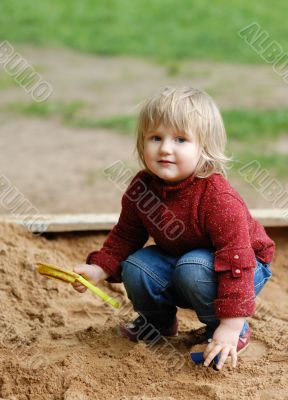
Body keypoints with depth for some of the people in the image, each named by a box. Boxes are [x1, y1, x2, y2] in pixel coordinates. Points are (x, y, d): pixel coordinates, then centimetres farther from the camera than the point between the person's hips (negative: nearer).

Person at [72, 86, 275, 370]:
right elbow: (125, 237, 3)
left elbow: (236, 262, -34)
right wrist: (98, 269, -14)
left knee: (192, 270, -34)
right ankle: (159, 320, 14)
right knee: (135, 268, -18)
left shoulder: (219, 198, -34)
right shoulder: (141, 187, -13)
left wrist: (230, 327, -36)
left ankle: (227, 331, -8)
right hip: (175, 260, 6)